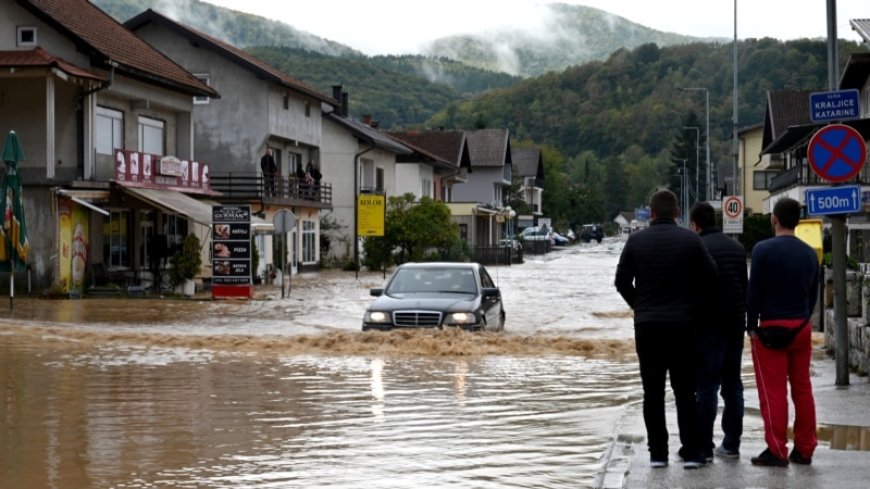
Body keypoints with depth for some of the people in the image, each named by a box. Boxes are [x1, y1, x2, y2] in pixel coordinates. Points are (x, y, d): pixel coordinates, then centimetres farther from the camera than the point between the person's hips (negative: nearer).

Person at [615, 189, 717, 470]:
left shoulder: (636, 241, -2)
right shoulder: (690, 240, -4)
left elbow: (622, 281, 0)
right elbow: (710, 277, -2)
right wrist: (690, 303, 12)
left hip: (646, 325, 1)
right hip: (682, 323, -1)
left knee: (653, 391, 6)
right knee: (685, 391, 6)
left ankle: (657, 452, 6)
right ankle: (691, 452, 3)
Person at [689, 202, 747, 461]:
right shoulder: (737, 247, 12)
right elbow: (746, 286, 15)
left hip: (708, 324, -6)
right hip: (736, 323, 6)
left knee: (706, 386, -5)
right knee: (732, 384, 12)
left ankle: (704, 447, -5)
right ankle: (731, 444, 14)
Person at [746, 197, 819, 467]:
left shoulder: (764, 249, -10)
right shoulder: (809, 253, 8)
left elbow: (754, 292, -10)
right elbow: (814, 293, 12)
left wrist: (752, 326, -3)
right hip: (802, 328, 5)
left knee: (773, 391, -3)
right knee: (802, 389, 9)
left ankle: (776, 451, -3)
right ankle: (804, 450, 13)